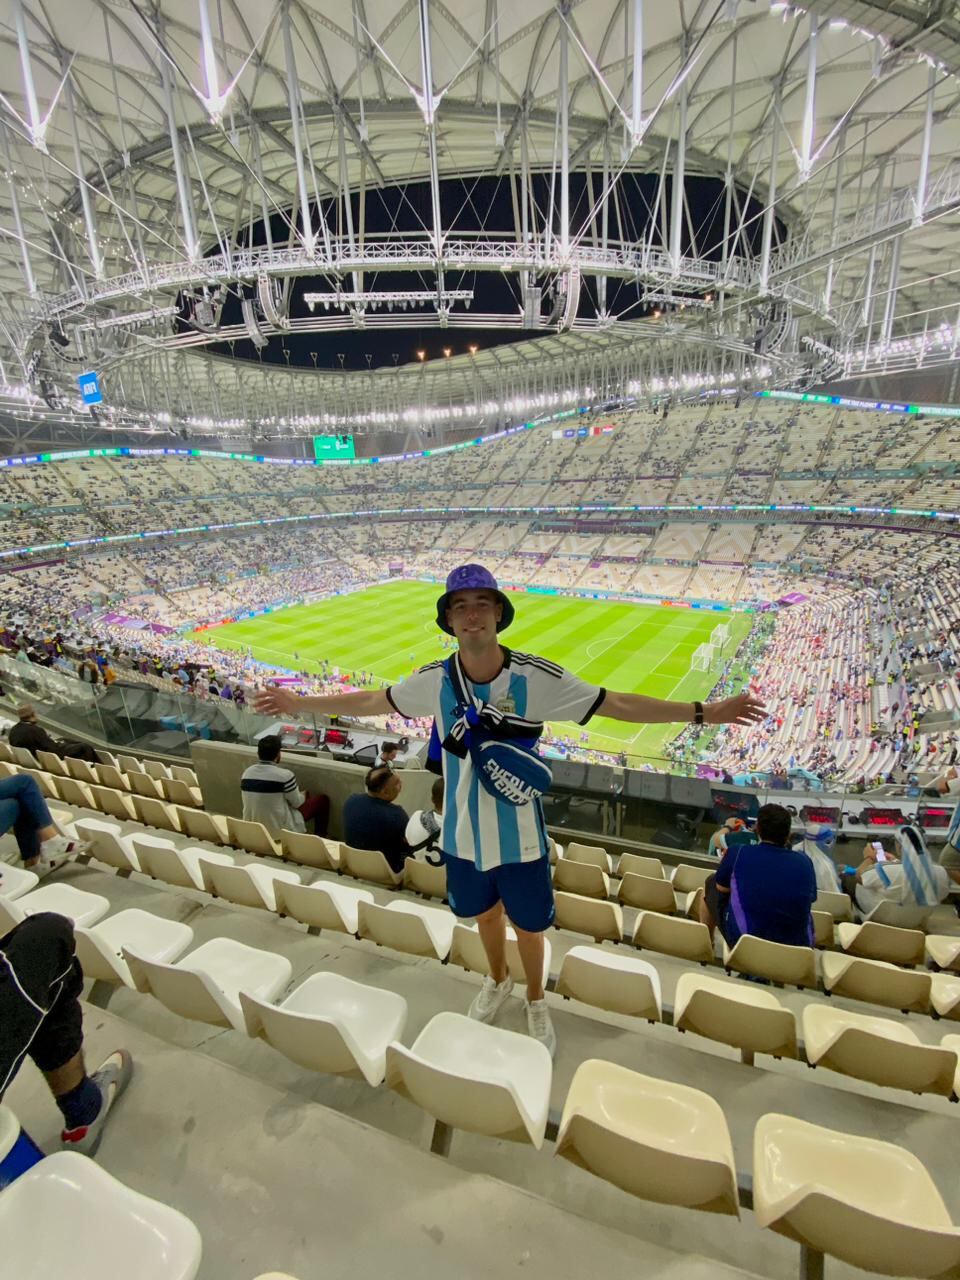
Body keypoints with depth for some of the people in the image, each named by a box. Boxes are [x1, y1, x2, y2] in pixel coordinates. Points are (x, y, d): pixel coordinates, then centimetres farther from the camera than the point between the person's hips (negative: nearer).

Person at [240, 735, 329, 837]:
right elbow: (297, 803, -9)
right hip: (280, 829, -6)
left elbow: (264, 799, 8)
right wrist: (305, 794, 14)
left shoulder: (246, 773, -6)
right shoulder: (285, 775, -24)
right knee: (323, 799, 11)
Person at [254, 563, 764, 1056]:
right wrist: (299, 704, 8)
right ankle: (498, 980, 59)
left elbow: (618, 704, -18)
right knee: (485, 911, 27)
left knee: (528, 924, 19)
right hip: (463, 834, 3)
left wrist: (703, 712, -22)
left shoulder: (537, 677, -22)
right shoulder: (434, 680, -14)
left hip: (520, 836, -2)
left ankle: (536, 999, 52)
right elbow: (371, 701, 2)